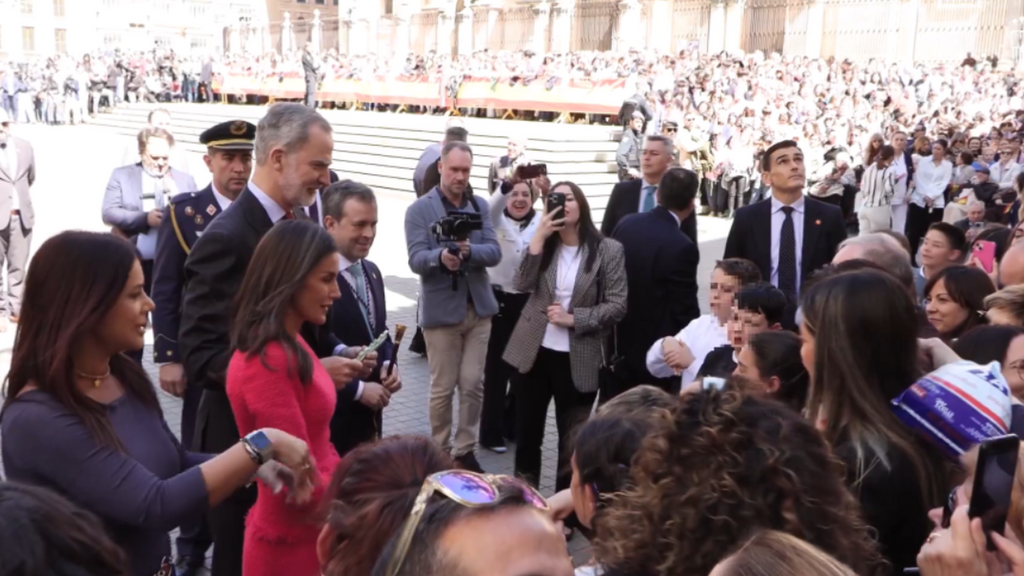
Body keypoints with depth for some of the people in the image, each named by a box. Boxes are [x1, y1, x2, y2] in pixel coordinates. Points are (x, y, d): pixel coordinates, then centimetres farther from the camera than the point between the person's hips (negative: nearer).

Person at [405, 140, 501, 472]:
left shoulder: (480, 207, 9)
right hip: (441, 310, -3)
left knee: (472, 384, 7)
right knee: (442, 388, 5)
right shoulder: (419, 210, -3)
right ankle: (440, 451, 20)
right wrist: (440, 256, -35)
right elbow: (416, 259, -13)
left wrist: (469, 251, -24)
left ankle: (465, 450, 20)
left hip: (478, 307, 3)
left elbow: (494, 252, -3)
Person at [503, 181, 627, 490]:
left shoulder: (608, 249, -6)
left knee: (572, 440, 9)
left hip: (577, 360, -3)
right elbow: (523, 284, -10)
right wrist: (539, 237, -16)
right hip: (532, 352, 3)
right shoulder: (545, 243, 5)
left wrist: (574, 318, -17)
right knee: (527, 432, 15)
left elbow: (617, 306, -8)